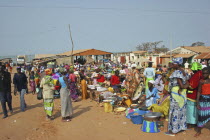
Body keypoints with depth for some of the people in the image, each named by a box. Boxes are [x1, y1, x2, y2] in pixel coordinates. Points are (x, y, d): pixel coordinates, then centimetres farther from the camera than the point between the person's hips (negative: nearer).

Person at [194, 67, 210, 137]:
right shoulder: (201, 81, -3)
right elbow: (199, 92, -2)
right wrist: (197, 103, -6)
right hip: (203, 99, -1)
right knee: (201, 115, 5)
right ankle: (199, 131, 20)